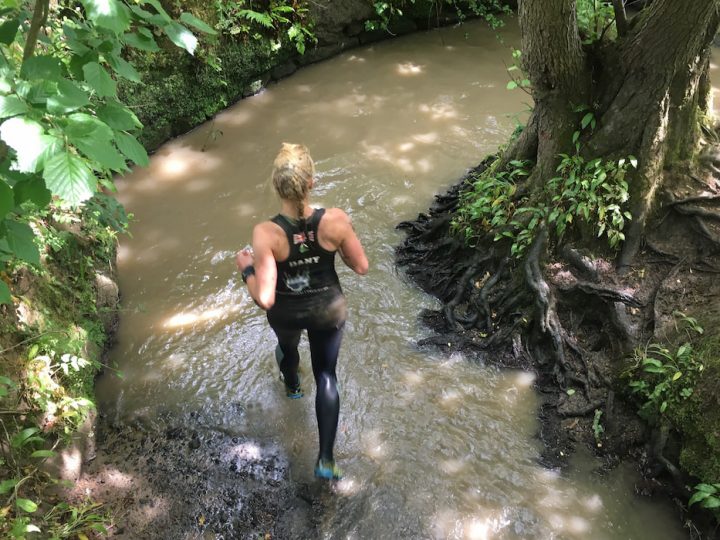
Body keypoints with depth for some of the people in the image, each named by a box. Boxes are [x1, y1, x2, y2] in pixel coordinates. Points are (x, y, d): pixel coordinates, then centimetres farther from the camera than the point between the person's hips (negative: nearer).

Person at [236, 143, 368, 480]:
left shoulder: (266, 234, -33)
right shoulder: (336, 221, -29)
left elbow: (264, 298, -33)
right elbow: (361, 267, -14)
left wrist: (246, 269, -15)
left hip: (286, 312, 0)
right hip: (328, 309, 0)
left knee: (287, 344, 36)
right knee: (326, 376, 20)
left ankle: (292, 386, 70)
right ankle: (326, 459, 18)